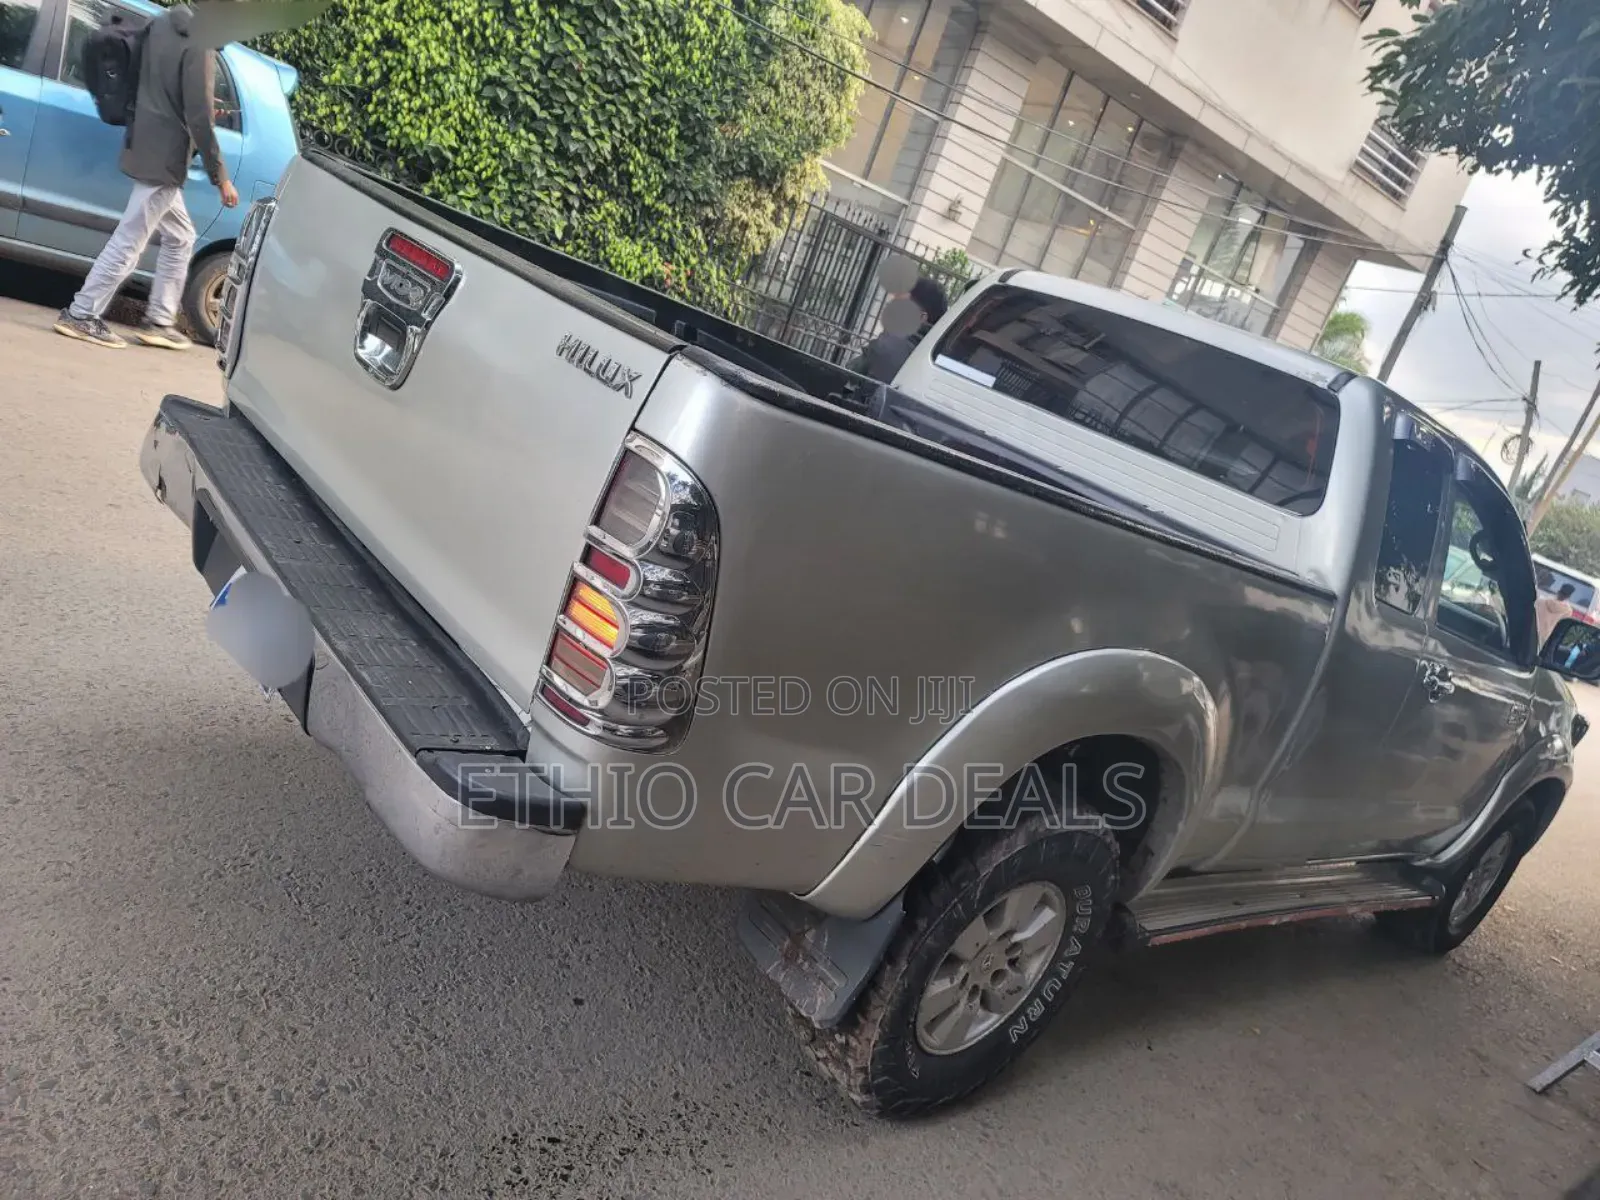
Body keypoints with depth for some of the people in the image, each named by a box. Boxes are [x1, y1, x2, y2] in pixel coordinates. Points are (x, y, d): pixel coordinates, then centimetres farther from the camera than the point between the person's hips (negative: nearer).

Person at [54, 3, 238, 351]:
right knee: (129, 241, -3)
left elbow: (158, 90, 17)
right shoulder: (197, 44, -16)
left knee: (180, 237, 18)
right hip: (164, 160, -9)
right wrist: (220, 176, -15)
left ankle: (159, 321, 22)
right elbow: (199, 119, -19)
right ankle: (81, 316, 3)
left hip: (146, 150, 9)